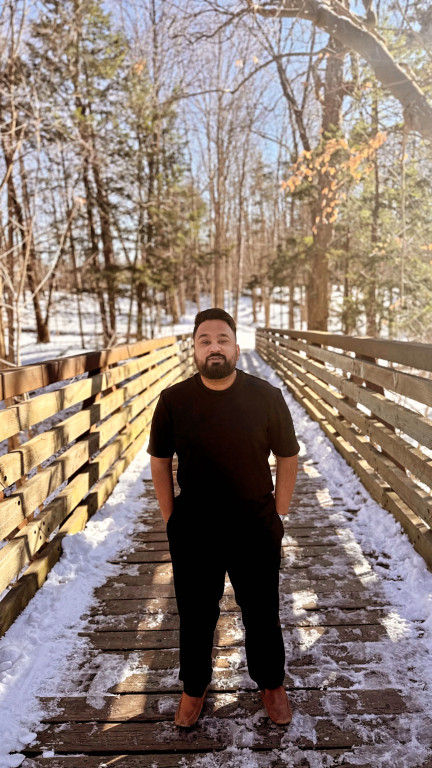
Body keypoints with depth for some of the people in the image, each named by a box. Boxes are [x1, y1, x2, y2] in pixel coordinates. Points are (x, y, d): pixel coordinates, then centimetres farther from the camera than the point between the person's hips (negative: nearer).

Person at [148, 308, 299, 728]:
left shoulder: (267, 397, -11)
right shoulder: (173, 400, -9)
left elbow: (287, 458, -1)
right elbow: (159, 460, 3)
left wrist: (277, 517, 0)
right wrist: (170, 519, 2)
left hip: (256, 531, 0)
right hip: (193, 532, 1)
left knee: (262, 614, 18)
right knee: (195, 615, 19)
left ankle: (271, 683, 45)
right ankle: (194, 686, 45)